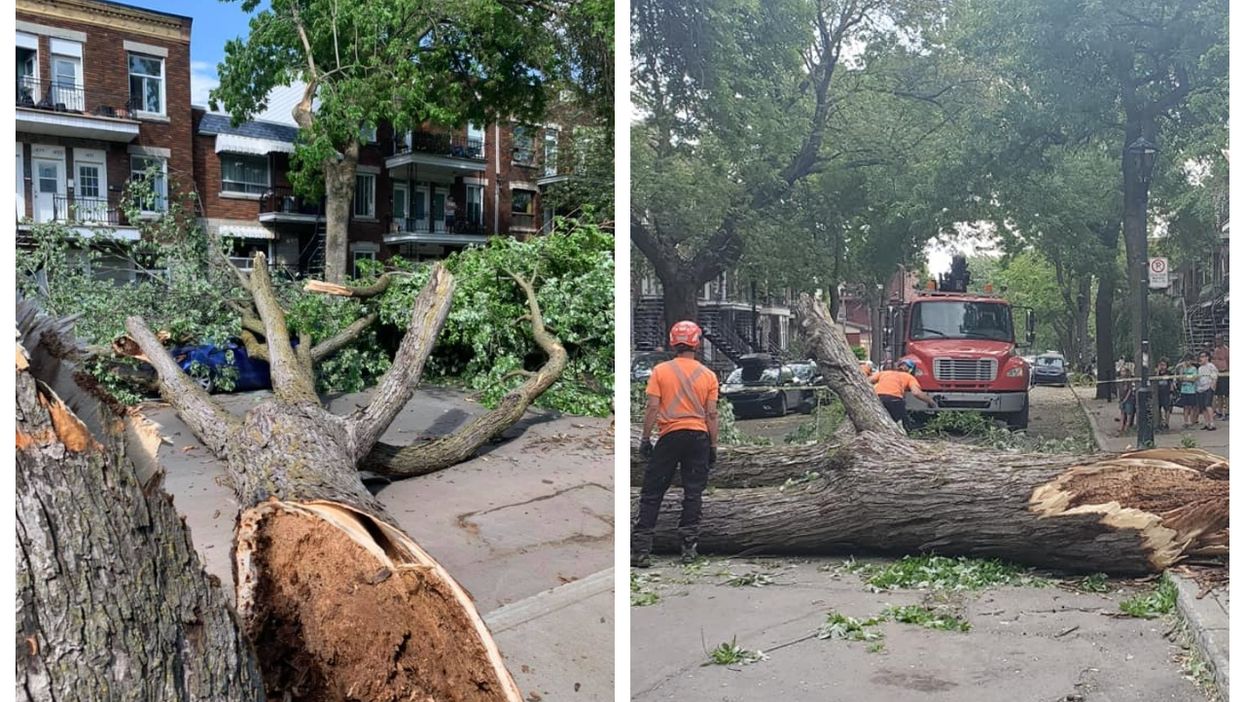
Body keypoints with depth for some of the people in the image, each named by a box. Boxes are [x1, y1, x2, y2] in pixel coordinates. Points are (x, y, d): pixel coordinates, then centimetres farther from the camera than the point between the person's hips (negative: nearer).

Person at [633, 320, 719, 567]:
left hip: (670, 436, -1)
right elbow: (711, 413, 3)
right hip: (699, 436, 1)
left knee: (652, 494, 5)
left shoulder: (660, 371, -1)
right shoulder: (708, 375, 4)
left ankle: (640, 550, 3)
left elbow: (652, 407, -5)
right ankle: (689, 547, 10)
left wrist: (645, 438, 2)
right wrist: (713, 446, 9)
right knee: (693, 494, 9)